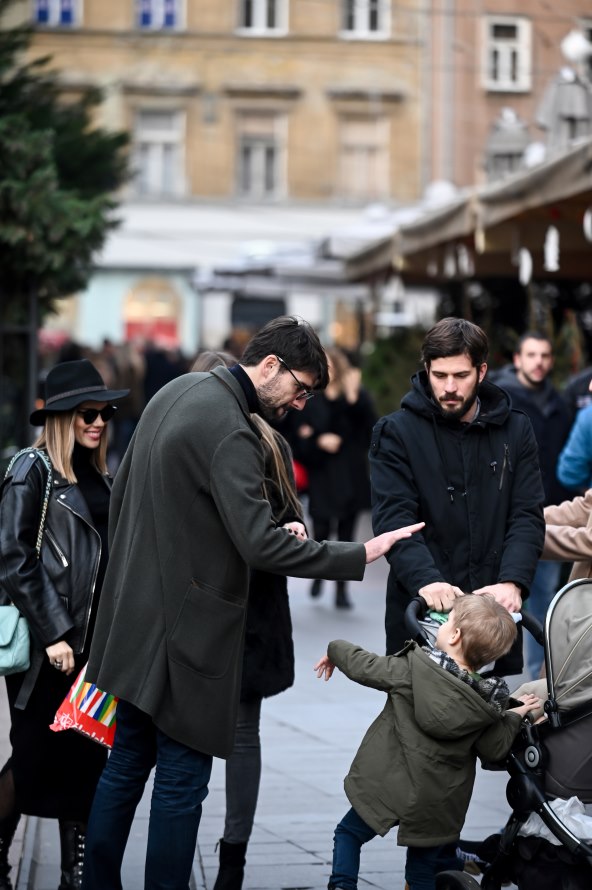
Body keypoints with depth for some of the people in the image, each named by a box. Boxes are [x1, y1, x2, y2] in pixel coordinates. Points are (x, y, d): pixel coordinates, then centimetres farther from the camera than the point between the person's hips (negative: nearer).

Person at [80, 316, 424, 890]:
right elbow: (260, 544, -26)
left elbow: (121, 492, 19)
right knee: (182, 781, -1)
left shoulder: (174, 392, 10)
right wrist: (359, 555, -22)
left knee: (125, 764, 16)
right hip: (185, 628, -10)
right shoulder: (229, 431, -20)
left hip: (133, 616, 10)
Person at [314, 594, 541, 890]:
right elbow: (494, 750, -4)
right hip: (438, 807, 3)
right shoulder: (486, 702, -9)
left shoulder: (412, 669, -16)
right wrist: (513, 717, 13)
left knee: (349, 833, 19)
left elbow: (364, 666, -6)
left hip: (388, 786, -3)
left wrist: (335, 650, 15)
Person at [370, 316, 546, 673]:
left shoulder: (516, 430, 7)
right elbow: (393, 517, -10)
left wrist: (512, 582, -17)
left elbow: (527, 516, 1)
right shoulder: (397, 432, 1)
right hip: (420, 608, -2)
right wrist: (426, 580, -27)